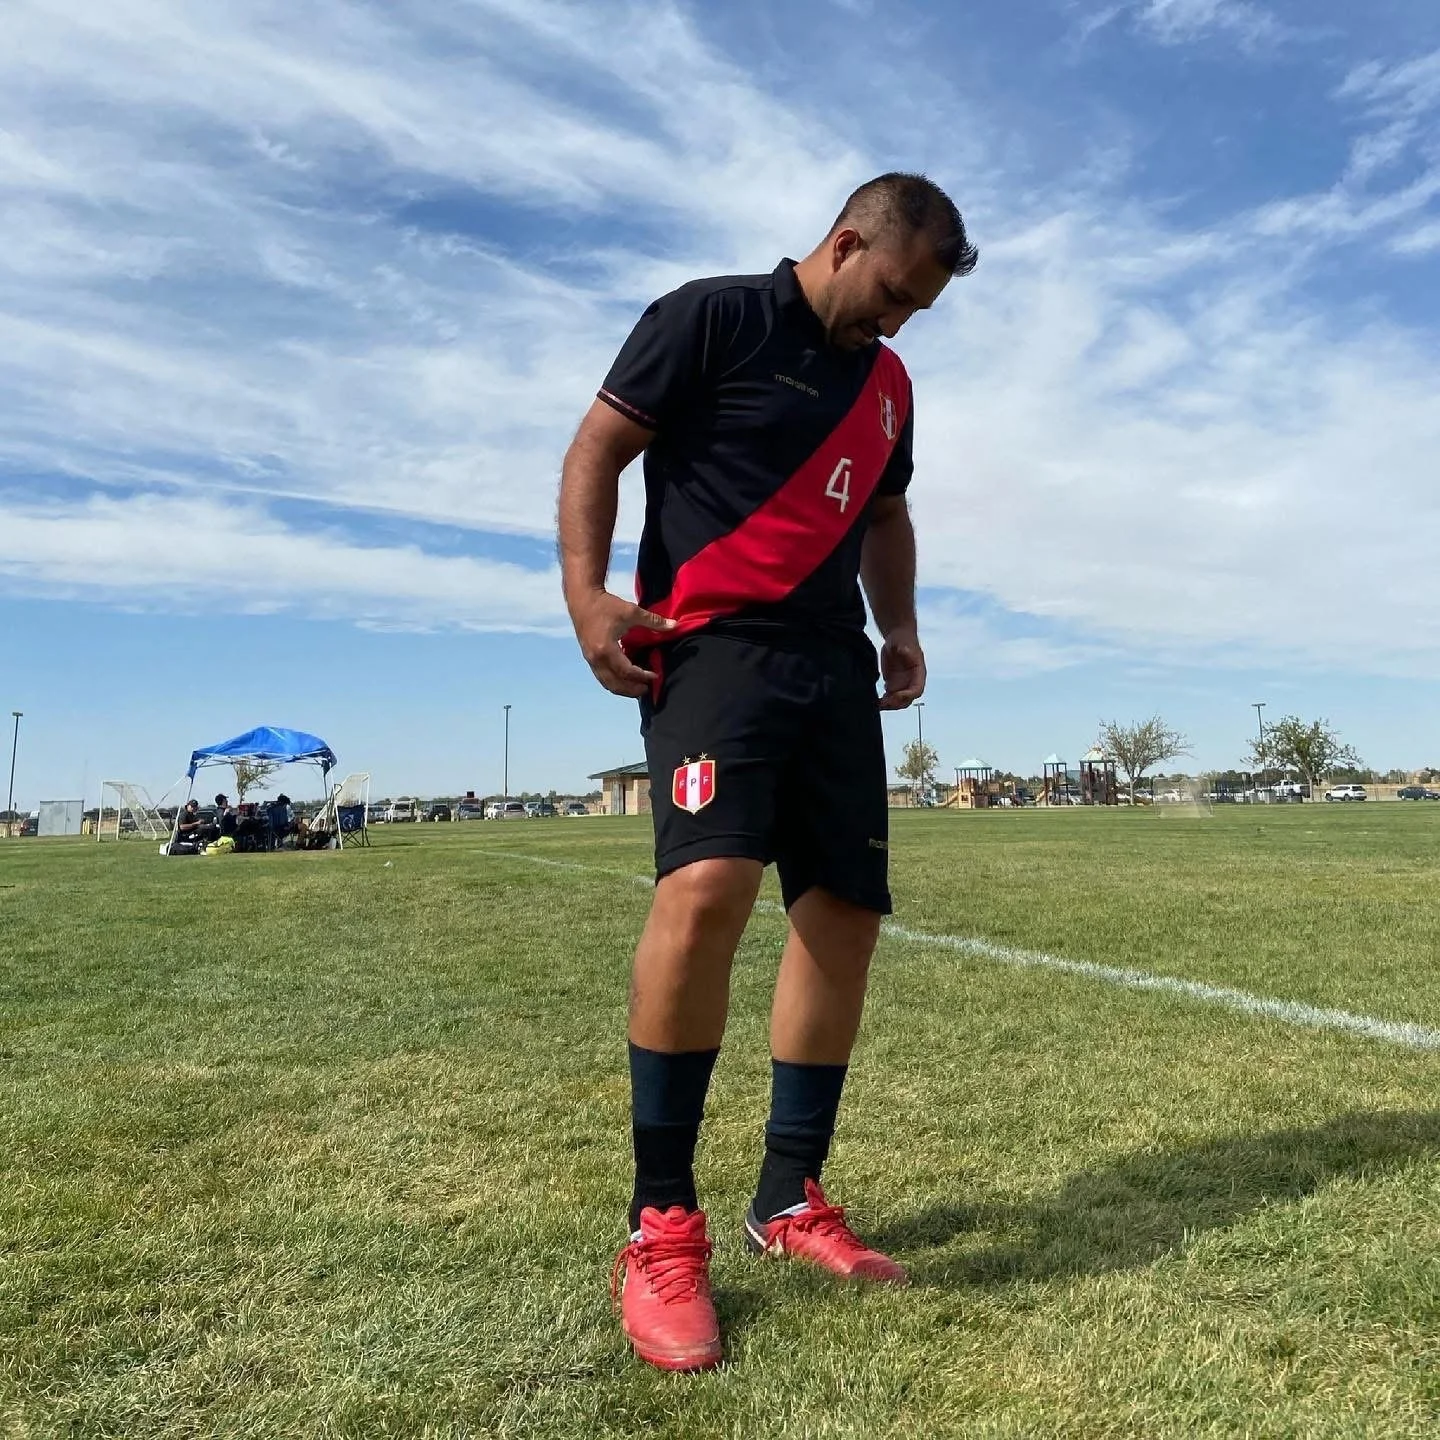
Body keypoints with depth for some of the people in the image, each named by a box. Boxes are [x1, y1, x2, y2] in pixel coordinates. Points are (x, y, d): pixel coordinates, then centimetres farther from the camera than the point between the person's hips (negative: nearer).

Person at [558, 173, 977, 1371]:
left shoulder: (887, 383, 22)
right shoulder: (709, 318, 1)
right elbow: (599, 448, -3)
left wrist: (901, 628, 16)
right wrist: (588, 594, -17)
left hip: (833, 665, 8)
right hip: (713, 643, -7)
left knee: (848, 913, 1)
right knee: (708, 883, -28)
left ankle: (790, 1200, 17)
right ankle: (662, 1226, -11)